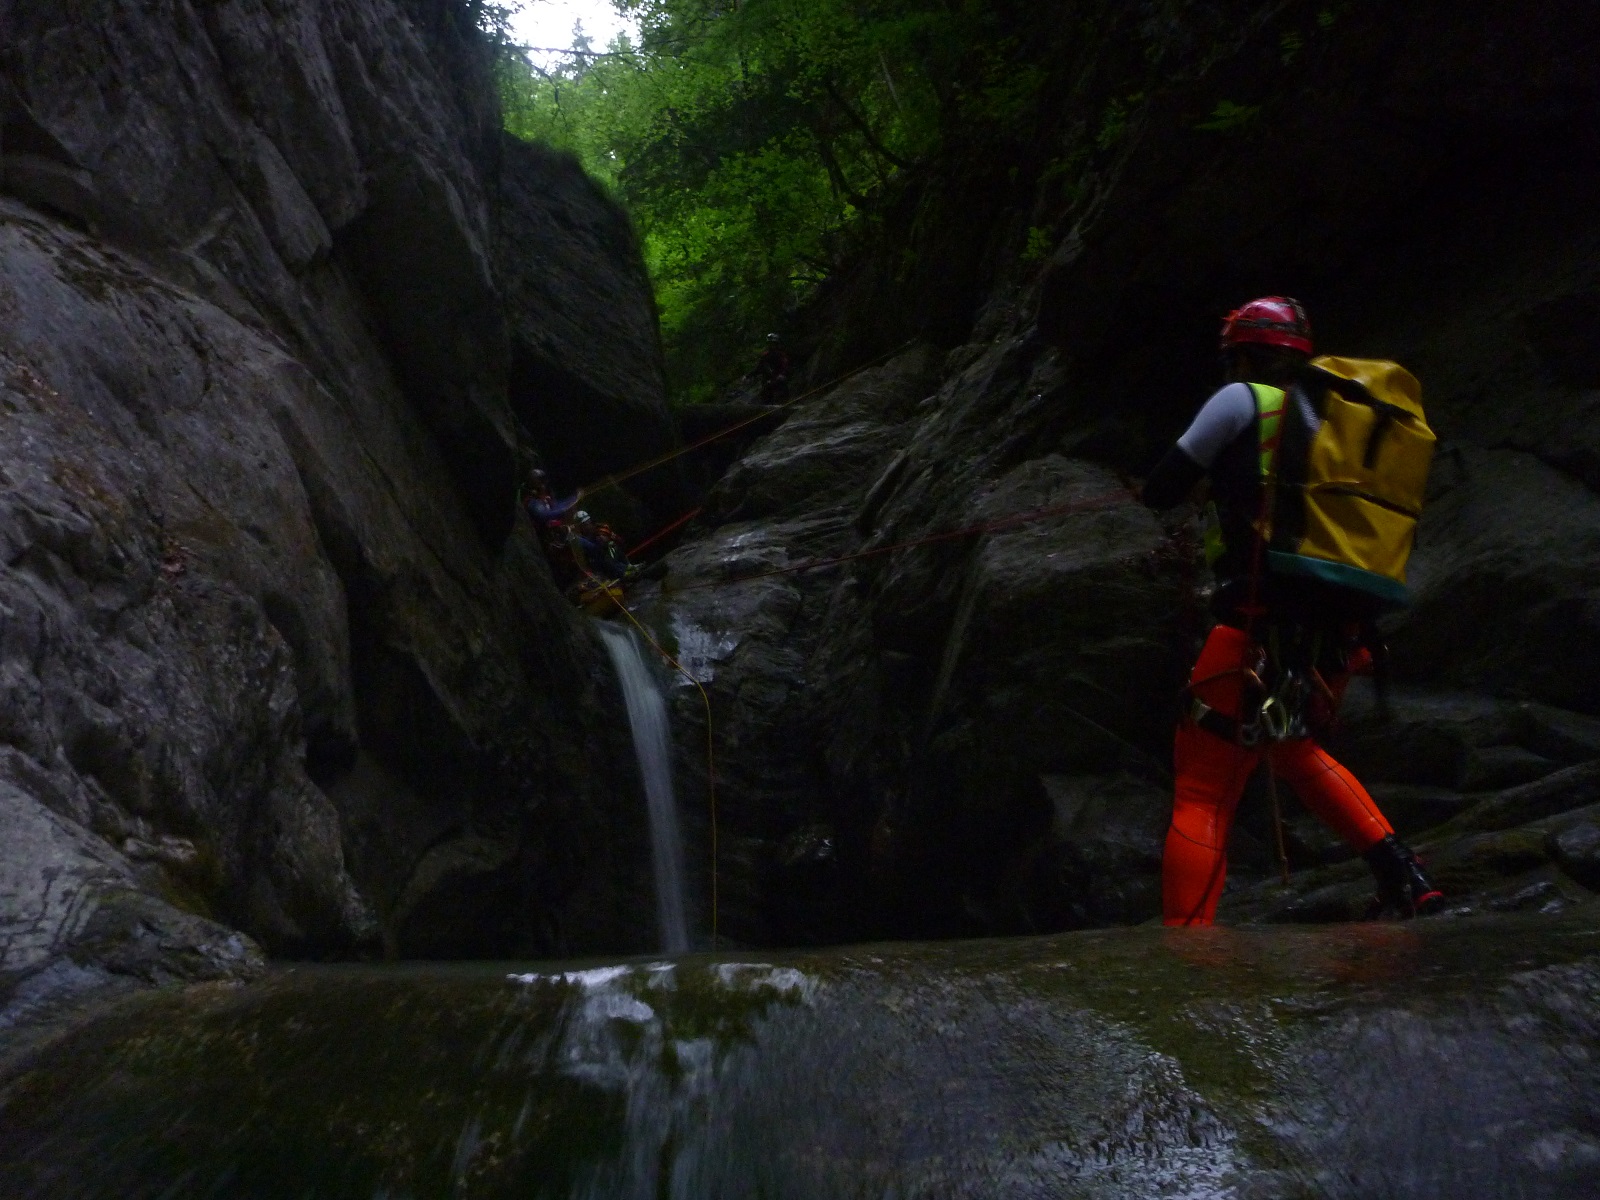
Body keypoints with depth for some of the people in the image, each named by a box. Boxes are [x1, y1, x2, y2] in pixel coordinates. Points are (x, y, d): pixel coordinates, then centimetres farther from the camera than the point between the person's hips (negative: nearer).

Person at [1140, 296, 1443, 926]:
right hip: (1340, 631, 8)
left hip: (1262, 627, -7)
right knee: (1290, 745, 32)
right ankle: (1403, 876, 22)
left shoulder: (1243, 399, 1)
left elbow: (1163, 490, -1)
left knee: (1202, 794, -5)